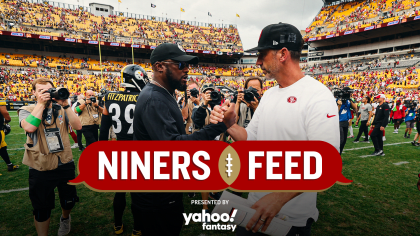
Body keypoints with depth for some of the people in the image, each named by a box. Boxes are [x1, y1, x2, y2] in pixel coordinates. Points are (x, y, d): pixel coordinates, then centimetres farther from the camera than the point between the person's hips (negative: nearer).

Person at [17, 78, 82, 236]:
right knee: (42, 209, 12)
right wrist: (41, 103, -19)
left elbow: (78, 126, -14)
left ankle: (65, 218, 50)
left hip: (65, 165, 2)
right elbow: (29, 128, -25)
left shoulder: (61, 109, 3)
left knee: (69, 201, 18)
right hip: (40, 168, -2)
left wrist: (66, 105, -20)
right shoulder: (26, 111, -2)